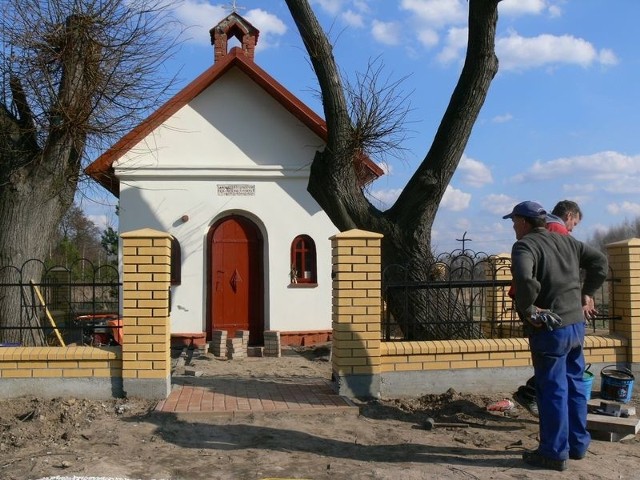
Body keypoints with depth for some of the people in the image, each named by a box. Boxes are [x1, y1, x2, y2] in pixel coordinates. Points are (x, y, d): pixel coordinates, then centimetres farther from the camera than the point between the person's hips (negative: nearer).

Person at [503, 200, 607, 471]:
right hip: (577, 324, 8)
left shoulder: (524, 245, -13)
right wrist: (587, 292, 16)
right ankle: (578, 444, 28)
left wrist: (527, 309, -19)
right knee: (574, 386, 17)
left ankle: (554, 452, 8)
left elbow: (524, 278, -32)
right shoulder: (565, 241, 11)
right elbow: (599, 261, 16)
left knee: (552, 391, 1)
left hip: (550, 328, -8)